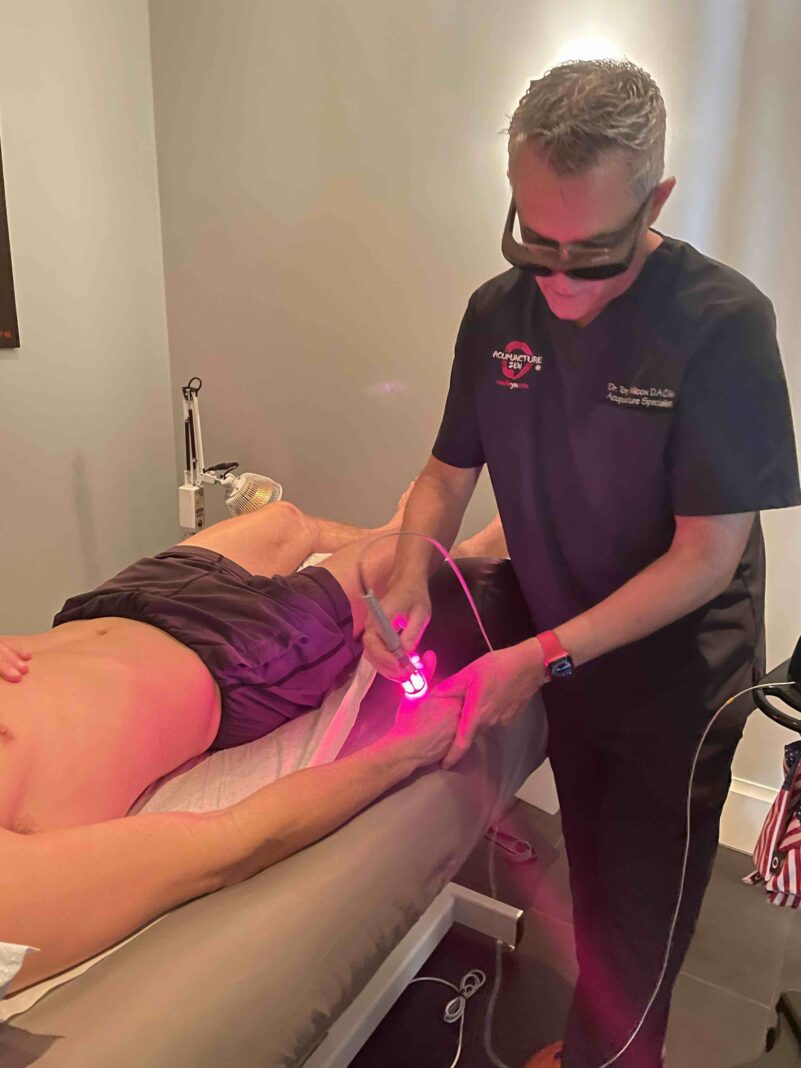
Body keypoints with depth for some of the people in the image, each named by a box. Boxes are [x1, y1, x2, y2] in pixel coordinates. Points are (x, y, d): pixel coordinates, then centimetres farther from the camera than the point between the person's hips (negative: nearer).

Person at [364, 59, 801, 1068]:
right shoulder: (500, 312, -7)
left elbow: (708, 554, -22)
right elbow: (448, 472, 2)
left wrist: (541, 658, -27)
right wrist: (408, 579, -17)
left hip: (675, 679, -4)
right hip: (563, 661, 5)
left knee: (638, 916, 12)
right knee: (592, 880, 24)